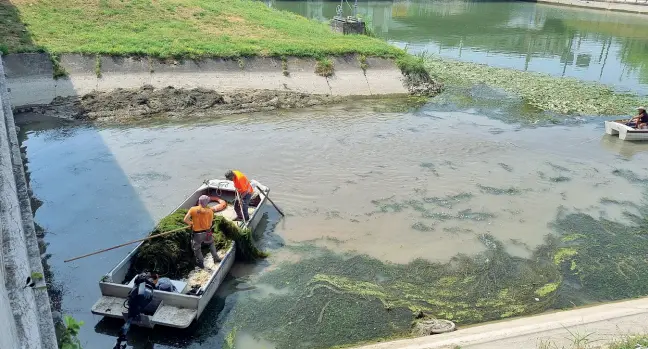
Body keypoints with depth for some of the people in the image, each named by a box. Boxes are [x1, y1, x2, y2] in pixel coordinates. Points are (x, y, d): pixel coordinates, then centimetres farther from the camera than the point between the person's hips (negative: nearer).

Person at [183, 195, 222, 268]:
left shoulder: (193, 209, -14)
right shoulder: (210, 211, -11)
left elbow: (185, 220, -12)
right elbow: (210, 223, -7)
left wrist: (191, 223, 5)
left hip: (197, 234, -2)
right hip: (207, 232, 2)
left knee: (196, 248, 23)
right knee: (211, 243, 32)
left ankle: (201, 263, 36)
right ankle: (216, 258, 35)